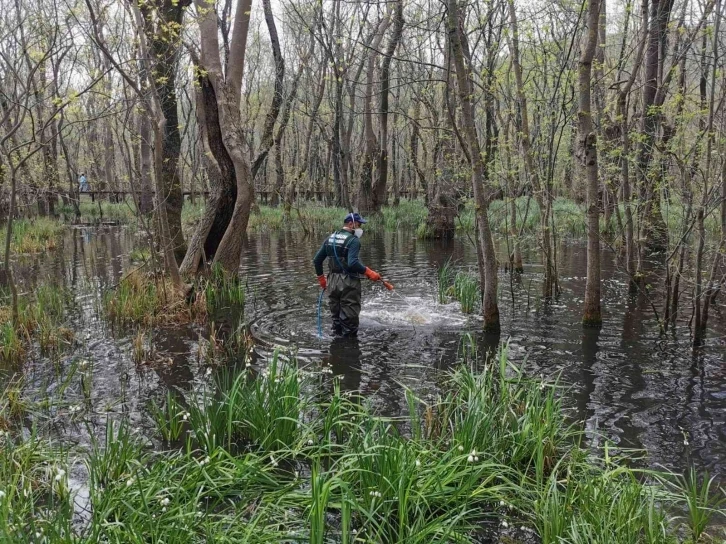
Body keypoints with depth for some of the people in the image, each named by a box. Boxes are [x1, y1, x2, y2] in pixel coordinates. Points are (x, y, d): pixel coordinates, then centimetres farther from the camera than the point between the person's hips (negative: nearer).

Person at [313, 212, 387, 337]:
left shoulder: (330, 238, 10)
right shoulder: (353, 240, -13)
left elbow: (317, 260, 11)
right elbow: (353, 263, -27)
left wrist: (321, 278, 20)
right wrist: (369, 273, -21)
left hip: (332, 282, 7)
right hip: (348, 283, -7)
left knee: (336, 315, 18)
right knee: (349, 317, 2)